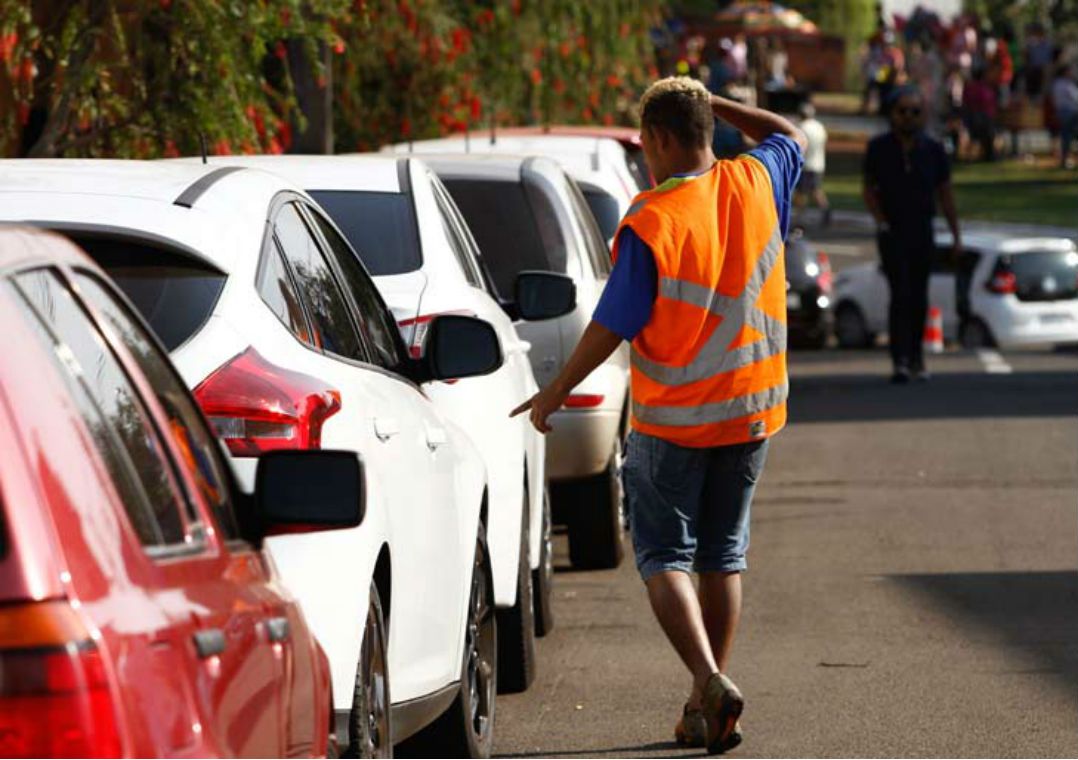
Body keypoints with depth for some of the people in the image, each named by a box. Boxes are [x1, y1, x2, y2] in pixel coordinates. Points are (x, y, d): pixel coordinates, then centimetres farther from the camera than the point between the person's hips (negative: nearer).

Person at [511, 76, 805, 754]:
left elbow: (613, 326, -14)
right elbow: (791, 136, 20)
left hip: (673, 422, -5)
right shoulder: (755, 184, -3)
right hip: (752, 411, 5)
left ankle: (710, 679, -17)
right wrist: (713, 103, 15)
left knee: (665, 557, 4)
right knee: (724, 554, 15)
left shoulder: (651, 222, -19)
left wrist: (557, 393, -1)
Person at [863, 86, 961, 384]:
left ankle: (916, 358, 23)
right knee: (900, 294, -13)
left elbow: (945, 194, 6)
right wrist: (881, 221, -9)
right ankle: (900, 362, -18)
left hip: (922, 231, 2)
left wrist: (956, 235, 5)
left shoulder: (932, 150, 1)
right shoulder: (878, 148, -2)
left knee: (919, 297, 9)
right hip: (892, 232, -2)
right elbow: (869, 190, 4)